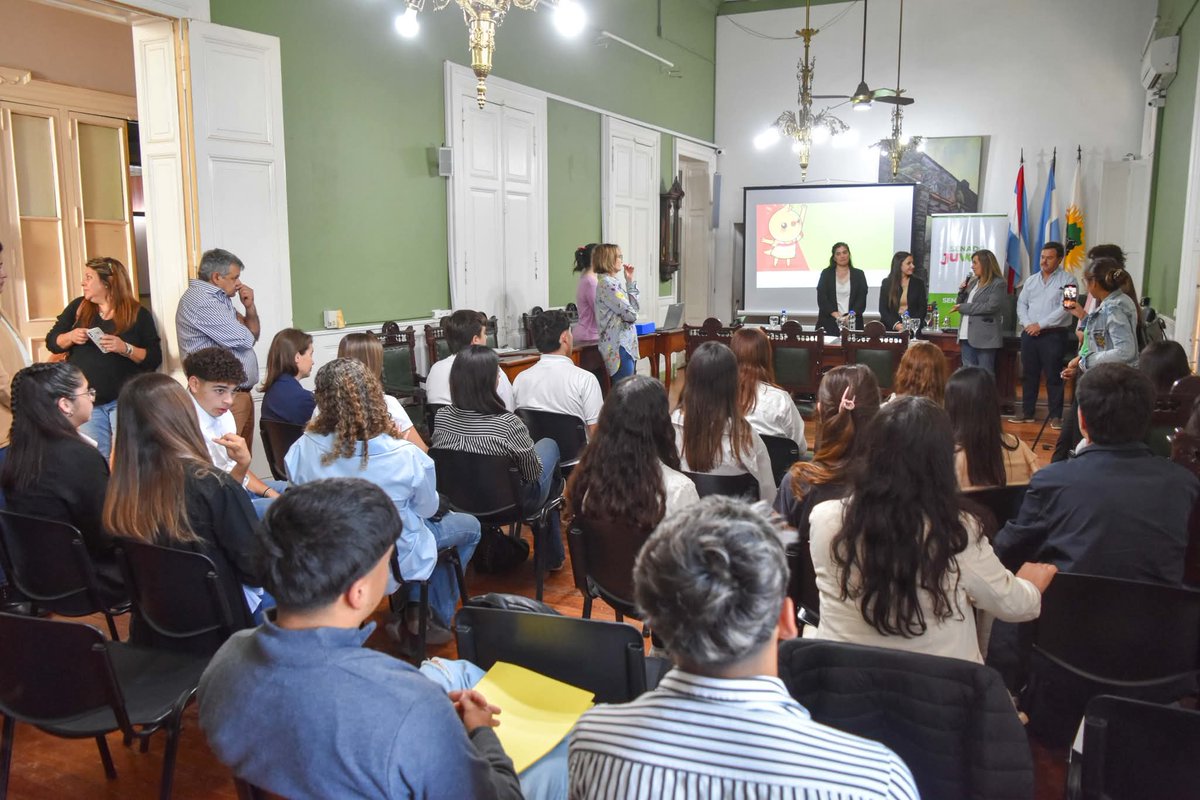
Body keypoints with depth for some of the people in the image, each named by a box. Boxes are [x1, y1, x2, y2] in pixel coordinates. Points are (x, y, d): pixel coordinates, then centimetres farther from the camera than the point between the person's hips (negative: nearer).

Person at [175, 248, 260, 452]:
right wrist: (240, 321, 7)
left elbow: (253, 335, 19)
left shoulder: (218, 298, 15)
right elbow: (245, 339, -16)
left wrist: (249, 306, 2)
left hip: (239, 394, 10)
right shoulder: (201, 301, -15)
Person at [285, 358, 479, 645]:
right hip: (397, 561, -4)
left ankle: (413, 610, 30)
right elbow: (427, 509, -10)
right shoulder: (405, 457, -29)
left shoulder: (301, 451, -23)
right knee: (470, 526, 24)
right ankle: (437, 620, 28)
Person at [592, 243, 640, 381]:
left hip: (626, 344, 10)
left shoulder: (614, 282, 16)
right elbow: (630, 314, -15)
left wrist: (630, 281, 13)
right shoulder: (606, 284, -13)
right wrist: (632, 314, 9)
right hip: (618, 347, -10)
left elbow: (635, 307, 14)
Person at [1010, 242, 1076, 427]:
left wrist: (1040, 325, -14)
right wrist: (1027, 324, -6)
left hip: (1054, 335, -5)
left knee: (1053, 376, -2)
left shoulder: (1067, 280, -3)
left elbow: (1065, 309, -13)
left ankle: (1055, 415, 4)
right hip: (1029, 334, 5)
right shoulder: (1031, 280, 14)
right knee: (1028, 374, 10)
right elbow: (1021, 304, 11)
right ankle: (1027, 412, 18)